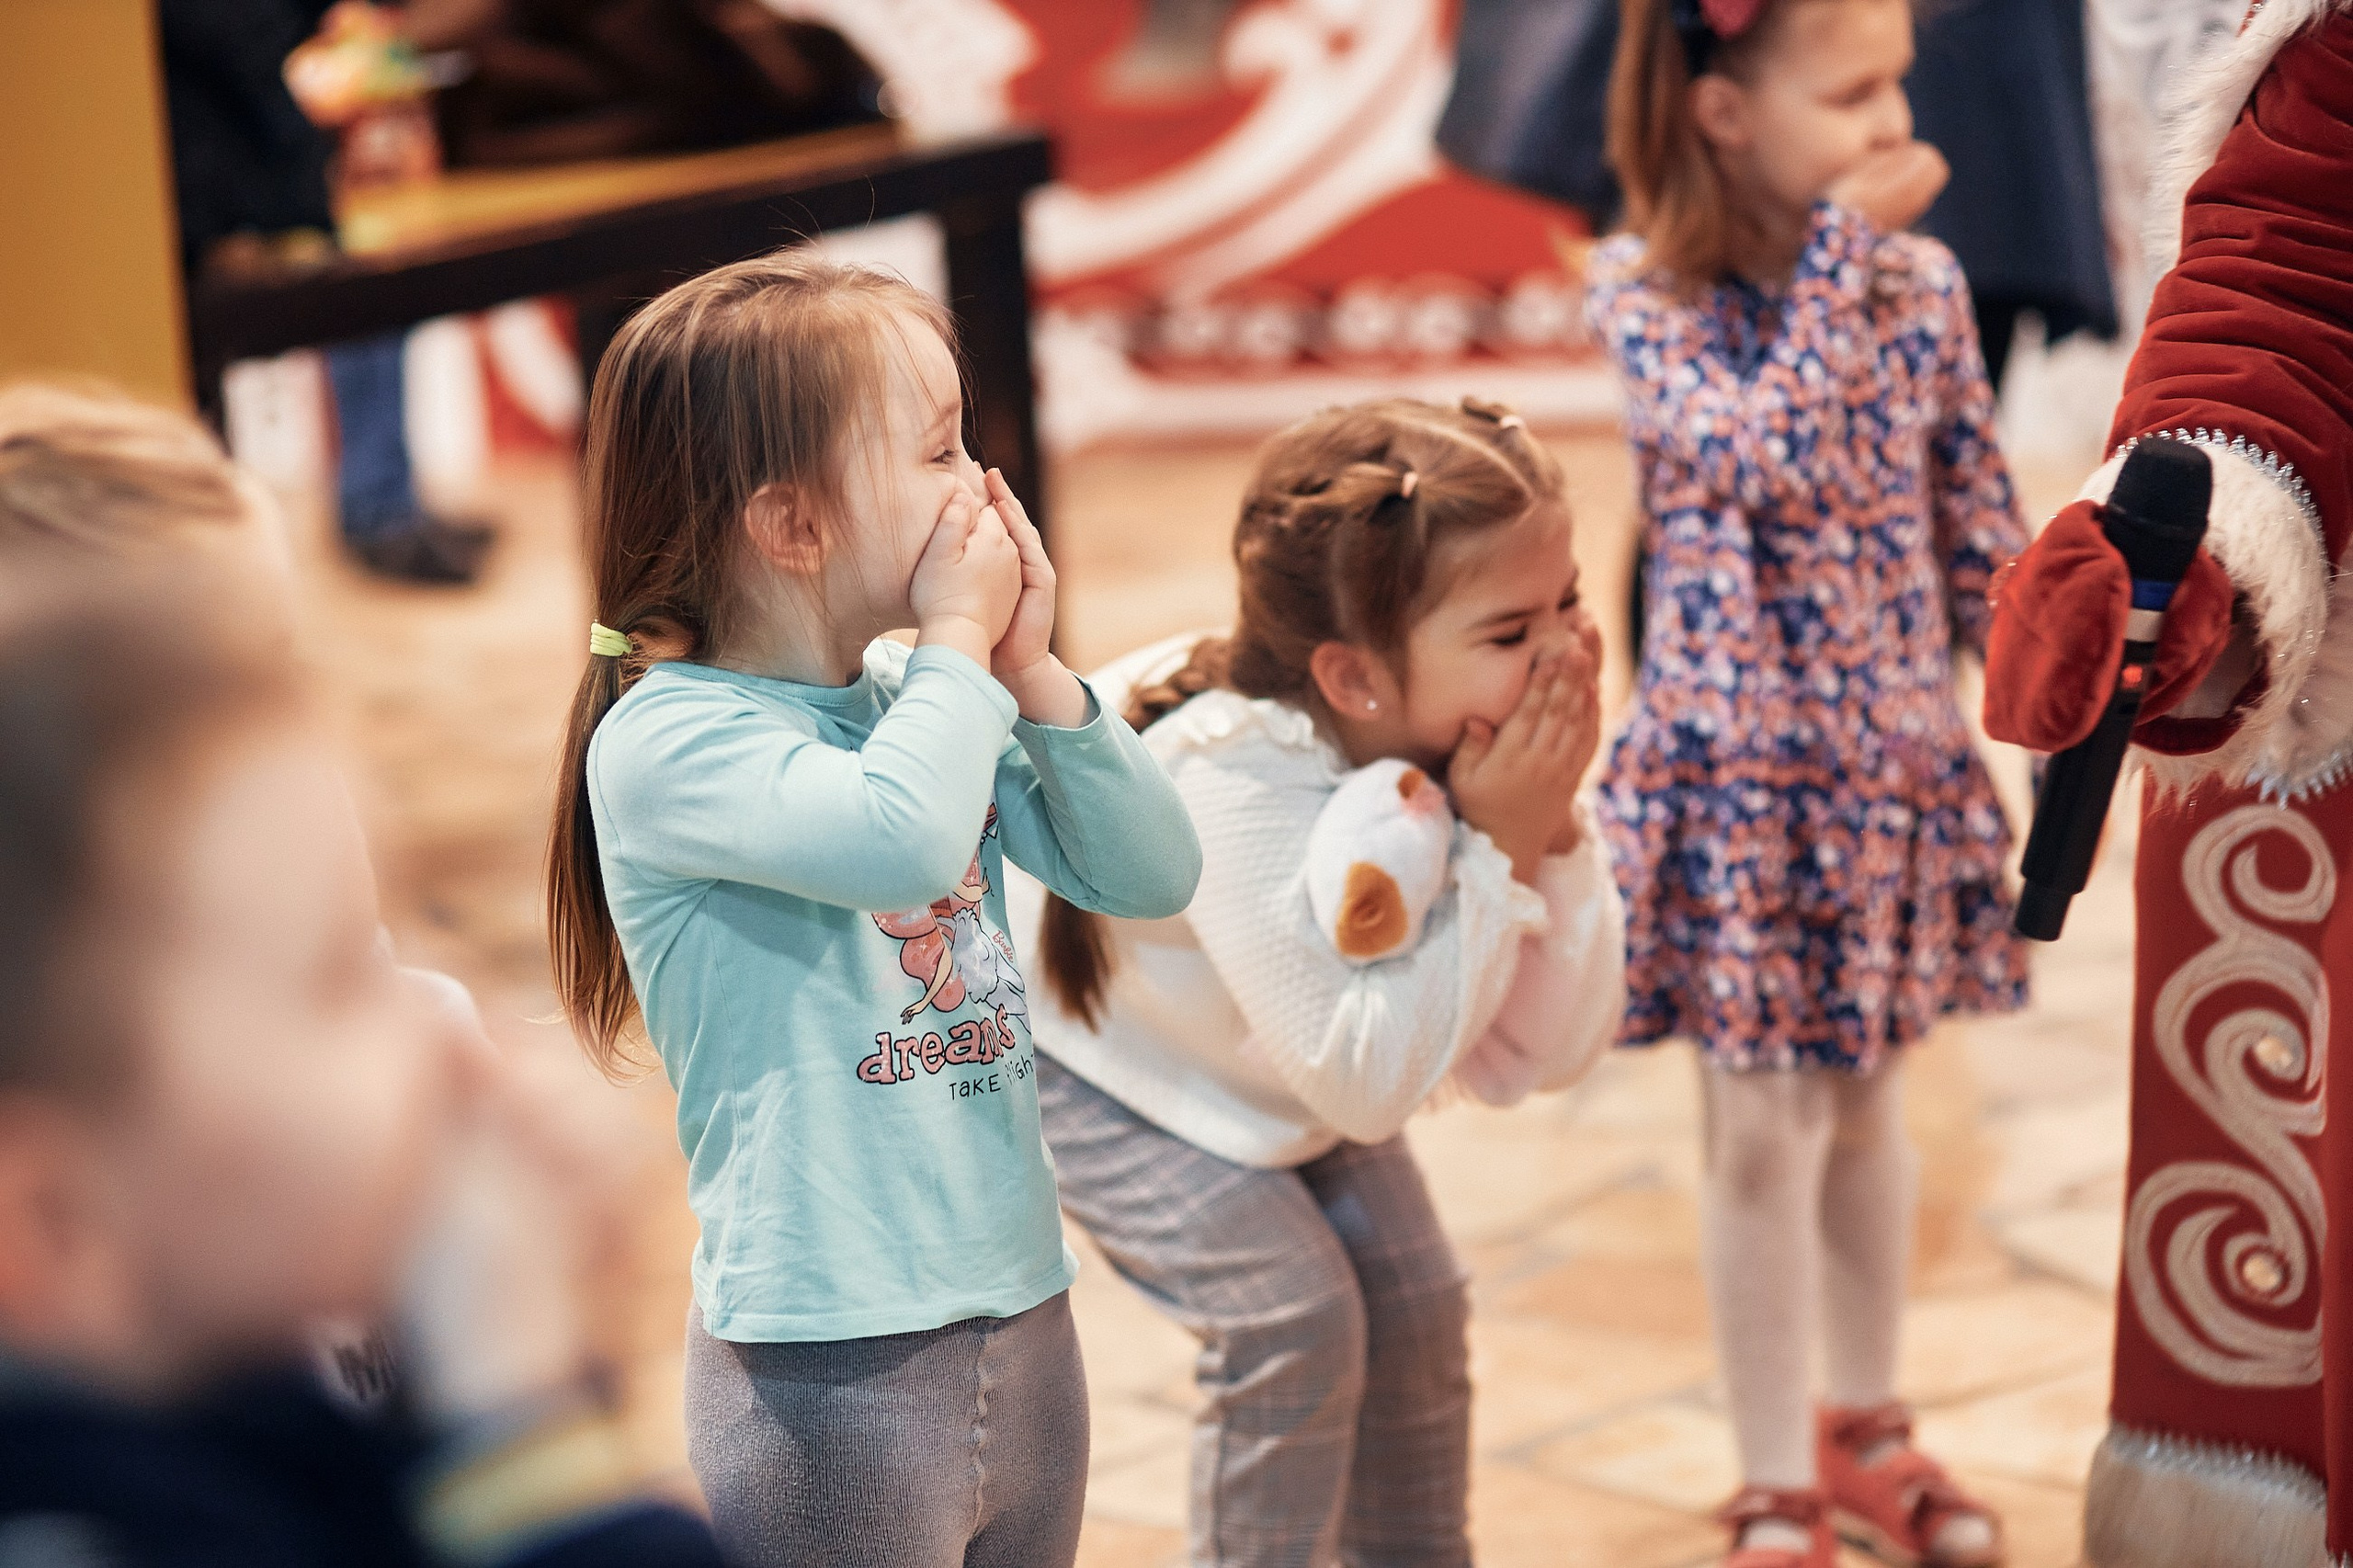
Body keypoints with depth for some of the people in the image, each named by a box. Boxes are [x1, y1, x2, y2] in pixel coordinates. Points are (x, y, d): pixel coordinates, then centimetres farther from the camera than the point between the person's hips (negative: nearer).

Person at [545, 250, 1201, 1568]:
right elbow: (902, 838, -33)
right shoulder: (663, 741, -15)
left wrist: (1029, 671, -3)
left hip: (1023, 1326, 7)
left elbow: (1152, 876, 7)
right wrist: (960, 643, -16)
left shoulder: (922, 704, 6)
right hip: (836, 1371, -7)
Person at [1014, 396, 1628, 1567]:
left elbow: (1538, 1061, -17)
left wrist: (1551, 840, -32)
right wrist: (1488, 848, -41)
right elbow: (1369, 1087, -37)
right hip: (1076, 1049, -6)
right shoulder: (1238, 788, -41)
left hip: (1270, 1058, 7)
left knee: (1412, 1301, 1)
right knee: (1290, 1312, -17)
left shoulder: (1463, 763, -23)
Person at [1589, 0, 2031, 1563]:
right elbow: (1762, 453, -29)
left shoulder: (1923, 281, -2)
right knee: (1768, 1133, 5)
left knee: (1869, 1107, 18)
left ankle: (1866, 1424, 37)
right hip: (1738, 771, -4)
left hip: (1900, 761, 4)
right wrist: (1844, 242, -24)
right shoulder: (1647, 291, -13)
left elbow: (1982, 526, 6)